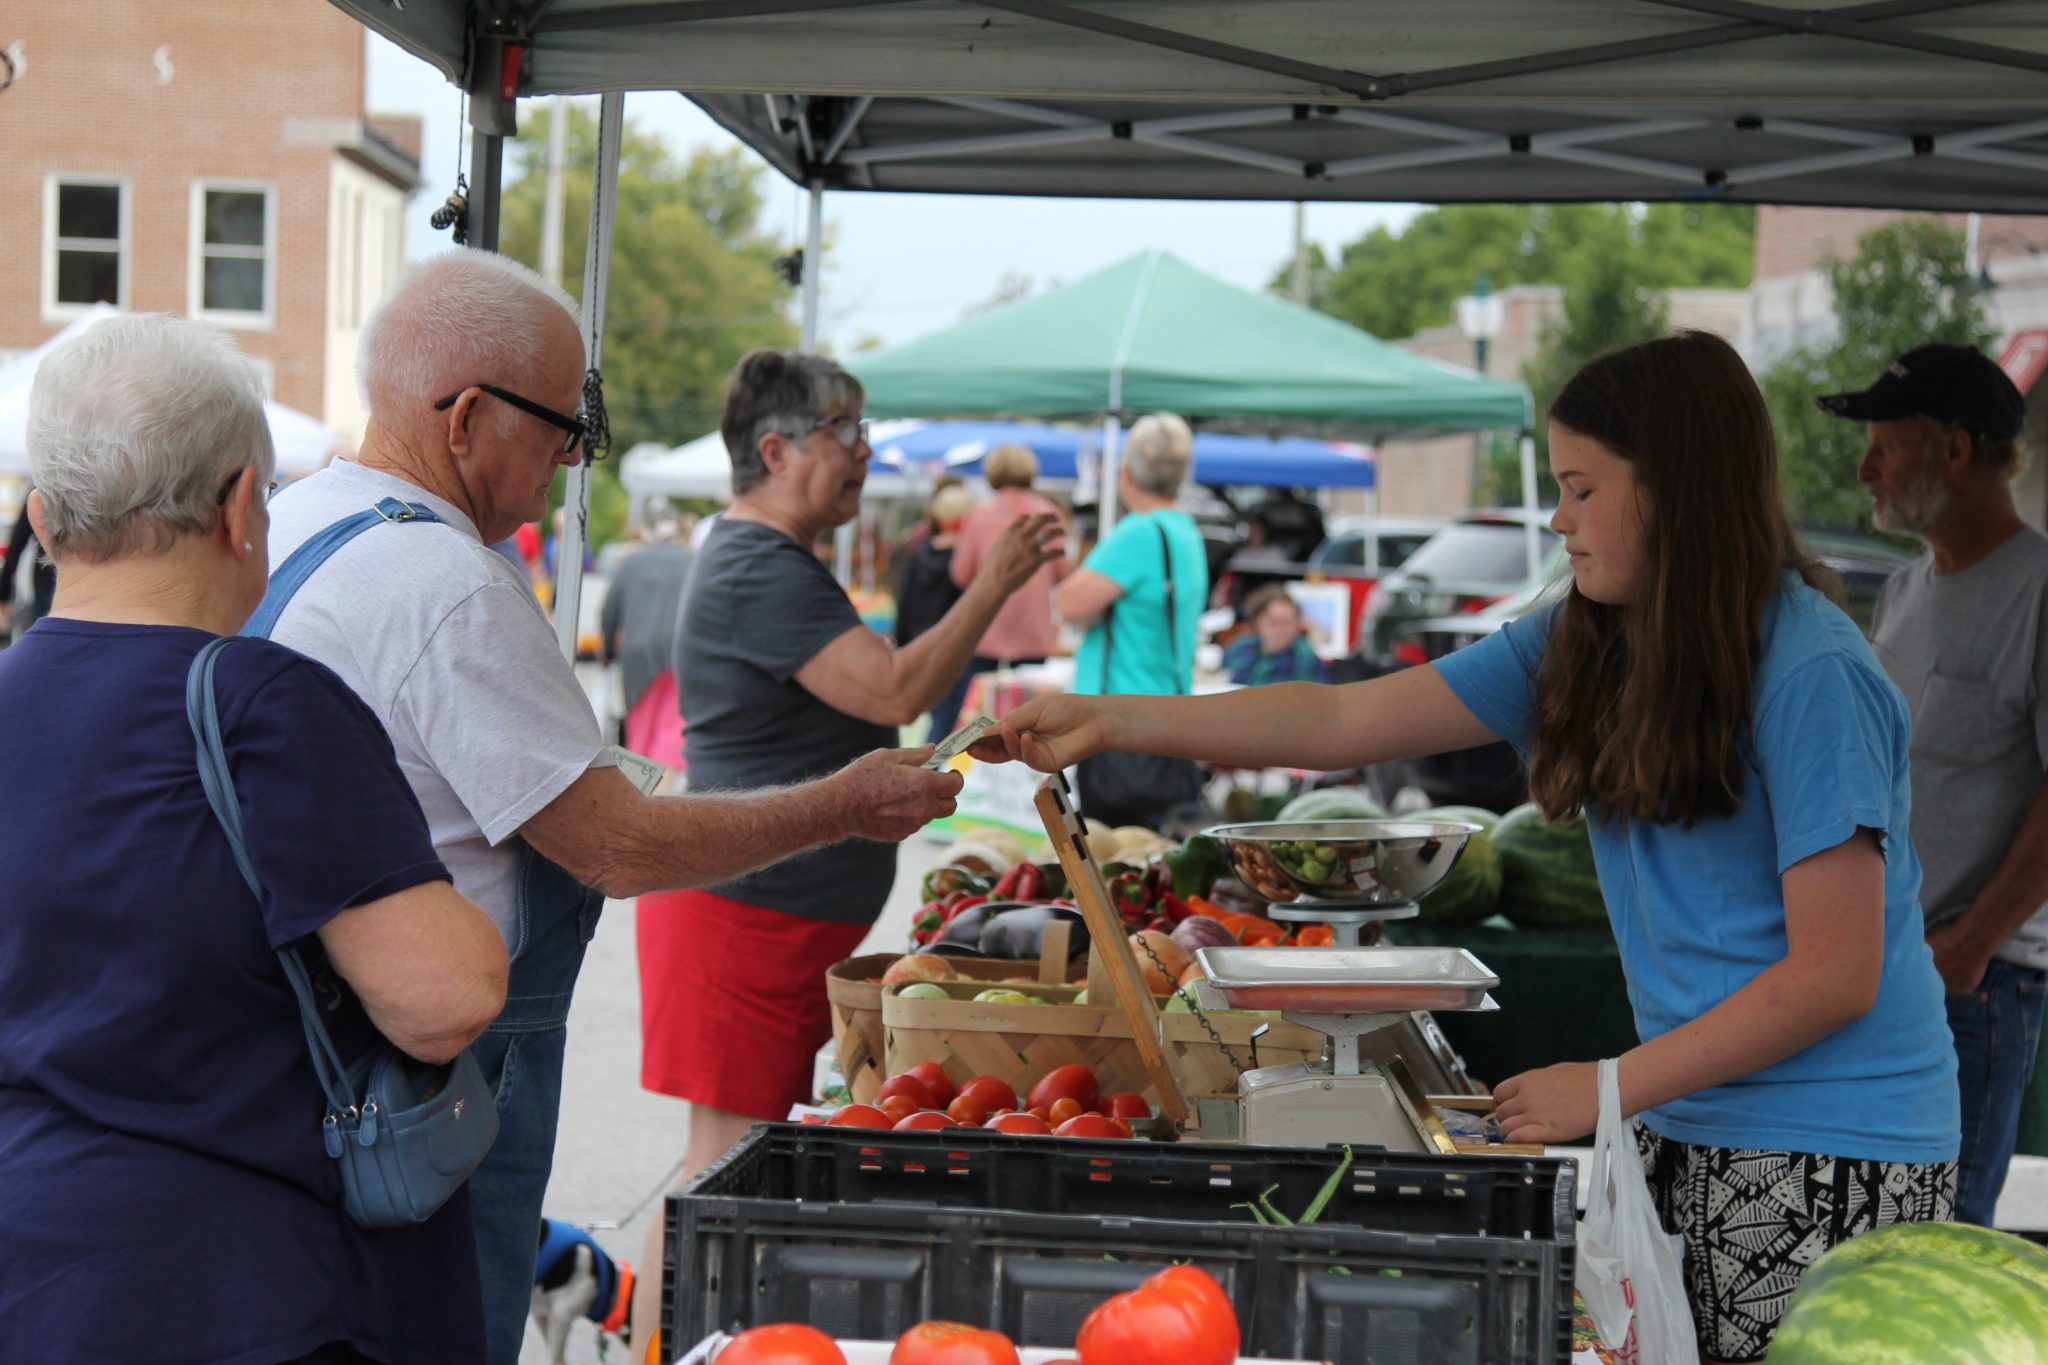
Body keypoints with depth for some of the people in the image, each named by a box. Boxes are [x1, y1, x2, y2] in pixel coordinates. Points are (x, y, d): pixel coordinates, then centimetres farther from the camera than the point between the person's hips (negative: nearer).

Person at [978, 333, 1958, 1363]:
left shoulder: (1811, 674, -16)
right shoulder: (1580, 648, 7)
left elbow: (1836, 976, -17)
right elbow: (1345, 722, 7)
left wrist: (1608, 1088, -15)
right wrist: (1110, 722, 3)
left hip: (1824, 1161, -6)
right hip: (1687, 1127, 7)